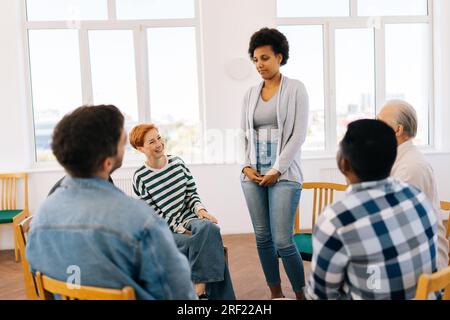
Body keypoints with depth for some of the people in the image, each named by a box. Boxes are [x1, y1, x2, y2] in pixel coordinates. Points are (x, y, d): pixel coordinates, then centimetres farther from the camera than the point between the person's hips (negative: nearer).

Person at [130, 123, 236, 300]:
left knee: (208, 227, -32)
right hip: (166, 231, -4)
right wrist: (180, 230, -15)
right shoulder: (140, 178, -7)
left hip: (189, 219, 4)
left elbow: (192, 193, 10)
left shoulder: (178, 163, 5)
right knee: (209, 241, -29)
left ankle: (200, 287, -26)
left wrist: (200, 209, -11)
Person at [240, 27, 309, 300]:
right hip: (252, 174, 5)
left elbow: (298, 135, -7)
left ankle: (301, 295, 11)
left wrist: (277, 170, -11)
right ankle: (276, 294, 23)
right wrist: (245, 166, -1)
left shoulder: (295, 89, -1)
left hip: (284, 174, -4)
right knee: (263, 238, 8)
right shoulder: (251, 93, 12)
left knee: (283, 241, -8)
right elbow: (243, 133, 13)